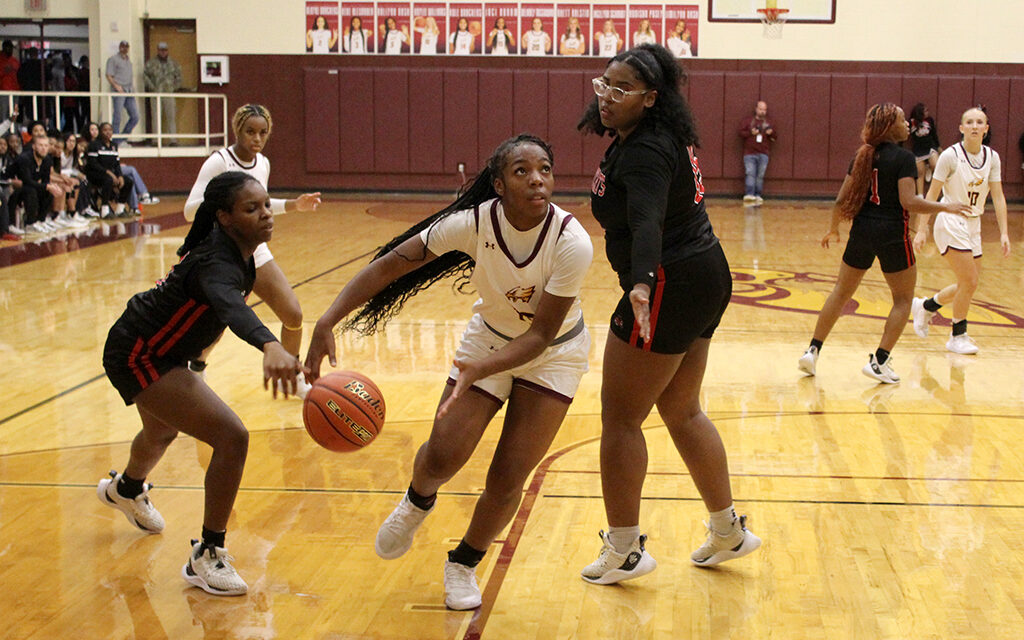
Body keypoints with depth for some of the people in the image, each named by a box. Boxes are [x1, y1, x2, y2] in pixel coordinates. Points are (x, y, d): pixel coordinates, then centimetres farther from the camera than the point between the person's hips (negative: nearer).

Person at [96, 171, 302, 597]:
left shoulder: (238, 250, -5)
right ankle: (206, 558, -10)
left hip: (154, 350, 10)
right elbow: (230, 305, -57)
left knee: (162, 433, 37)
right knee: (232, 436, -22)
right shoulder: (217, 262, -34)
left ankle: (126, 489, 71)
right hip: (136, 358, -10)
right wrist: (269, 346, -77)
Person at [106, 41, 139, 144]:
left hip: (129, 92, 7)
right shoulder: (113, 59, 0)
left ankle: (122, 138, 14)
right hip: (119, 92, -7)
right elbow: (109, 76, -7)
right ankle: (116, 142, -1)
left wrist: (133, 87, 13)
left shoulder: (129, 60, 22)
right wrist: (116, 86, -18)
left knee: (135, 117, 2)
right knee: (117, 117, -6)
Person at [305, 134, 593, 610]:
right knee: (443, 455, -11)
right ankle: (417, 503, 28)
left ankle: (464, 563, 24)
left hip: (553, 352, -1)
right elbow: (388, 265, -23)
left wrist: (481, 370, -43)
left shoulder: (572, 242, -32)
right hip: (490, 336, 1)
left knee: (507, 479, -5)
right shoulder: (475, 222, -28)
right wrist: (327, 322, -33)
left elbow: (542, 334, -28)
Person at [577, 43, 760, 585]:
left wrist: (642, 284, -55)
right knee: (682, 414, 20)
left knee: (620, 419, -1)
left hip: (669, 288, -11)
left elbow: (647, 222, -41)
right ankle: (729, 531, 30)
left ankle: (624, 551, 7)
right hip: (704, 278, 11)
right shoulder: (664, 134, 9)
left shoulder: (644, 153, -22)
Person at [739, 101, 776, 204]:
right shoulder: (748, 120, 10)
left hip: (763, 154, 2)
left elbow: (775, 136, 16)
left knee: (760, 176, 0)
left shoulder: (769, 122, 16)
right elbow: (741, 132, 3)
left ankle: (758, 196, 5)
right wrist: (751, 133, -13)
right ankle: (749, 194, -23)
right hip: (749, 153, -2)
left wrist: (771, 133, -7)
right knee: (750, 173, -14)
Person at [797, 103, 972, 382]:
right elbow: (908, 201, -18)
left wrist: (833, 229, 21)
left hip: (861, 232, 6)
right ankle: (879, 361, 3)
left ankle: (813, 351, 13)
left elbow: (842, 199, 7)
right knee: (903, 299, 9)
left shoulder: (862, 156, 7)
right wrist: (946, 207, -9)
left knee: (841, 292, 16)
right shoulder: (904, 158, -11)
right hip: (892, 234, -6)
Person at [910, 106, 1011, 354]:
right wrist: (922, 229, -15)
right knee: (970, 281, -11)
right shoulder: (951, 155, -14)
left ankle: (925, 306, 36)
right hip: (950, 224, -7)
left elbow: (998, 196, 3)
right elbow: (932, 194, -12)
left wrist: (1004, 233, -4)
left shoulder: (992, 157, 2)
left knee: (967, 285, 13)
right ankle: (958, 336, 6)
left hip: (973, 226, 7)